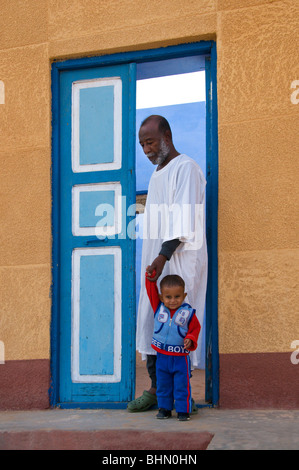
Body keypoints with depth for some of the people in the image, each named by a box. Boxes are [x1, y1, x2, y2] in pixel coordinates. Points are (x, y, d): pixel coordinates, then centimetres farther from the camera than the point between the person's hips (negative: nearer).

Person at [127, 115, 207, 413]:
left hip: (180, 260, -9)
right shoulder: (157, 174, 21)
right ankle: (157, 390, 11)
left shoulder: (185, 168, -7)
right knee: (151, 323, 6)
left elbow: (183, 221, -16)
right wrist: (155, 259, 13)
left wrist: (163, 257, -24)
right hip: (157, 260, 9)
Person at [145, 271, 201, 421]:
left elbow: (195, 328, -1)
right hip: (162, 356, 3)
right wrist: (150, 277, -14)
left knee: (182, 385, 0)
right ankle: (164, 408, 25)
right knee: (163, 384, 12)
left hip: (181, 357, -2)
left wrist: (190, 340, -18)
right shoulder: (159, 308, -2)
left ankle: (183, 410, 11)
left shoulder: (188, 313, -7)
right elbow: (151, 292, -2)